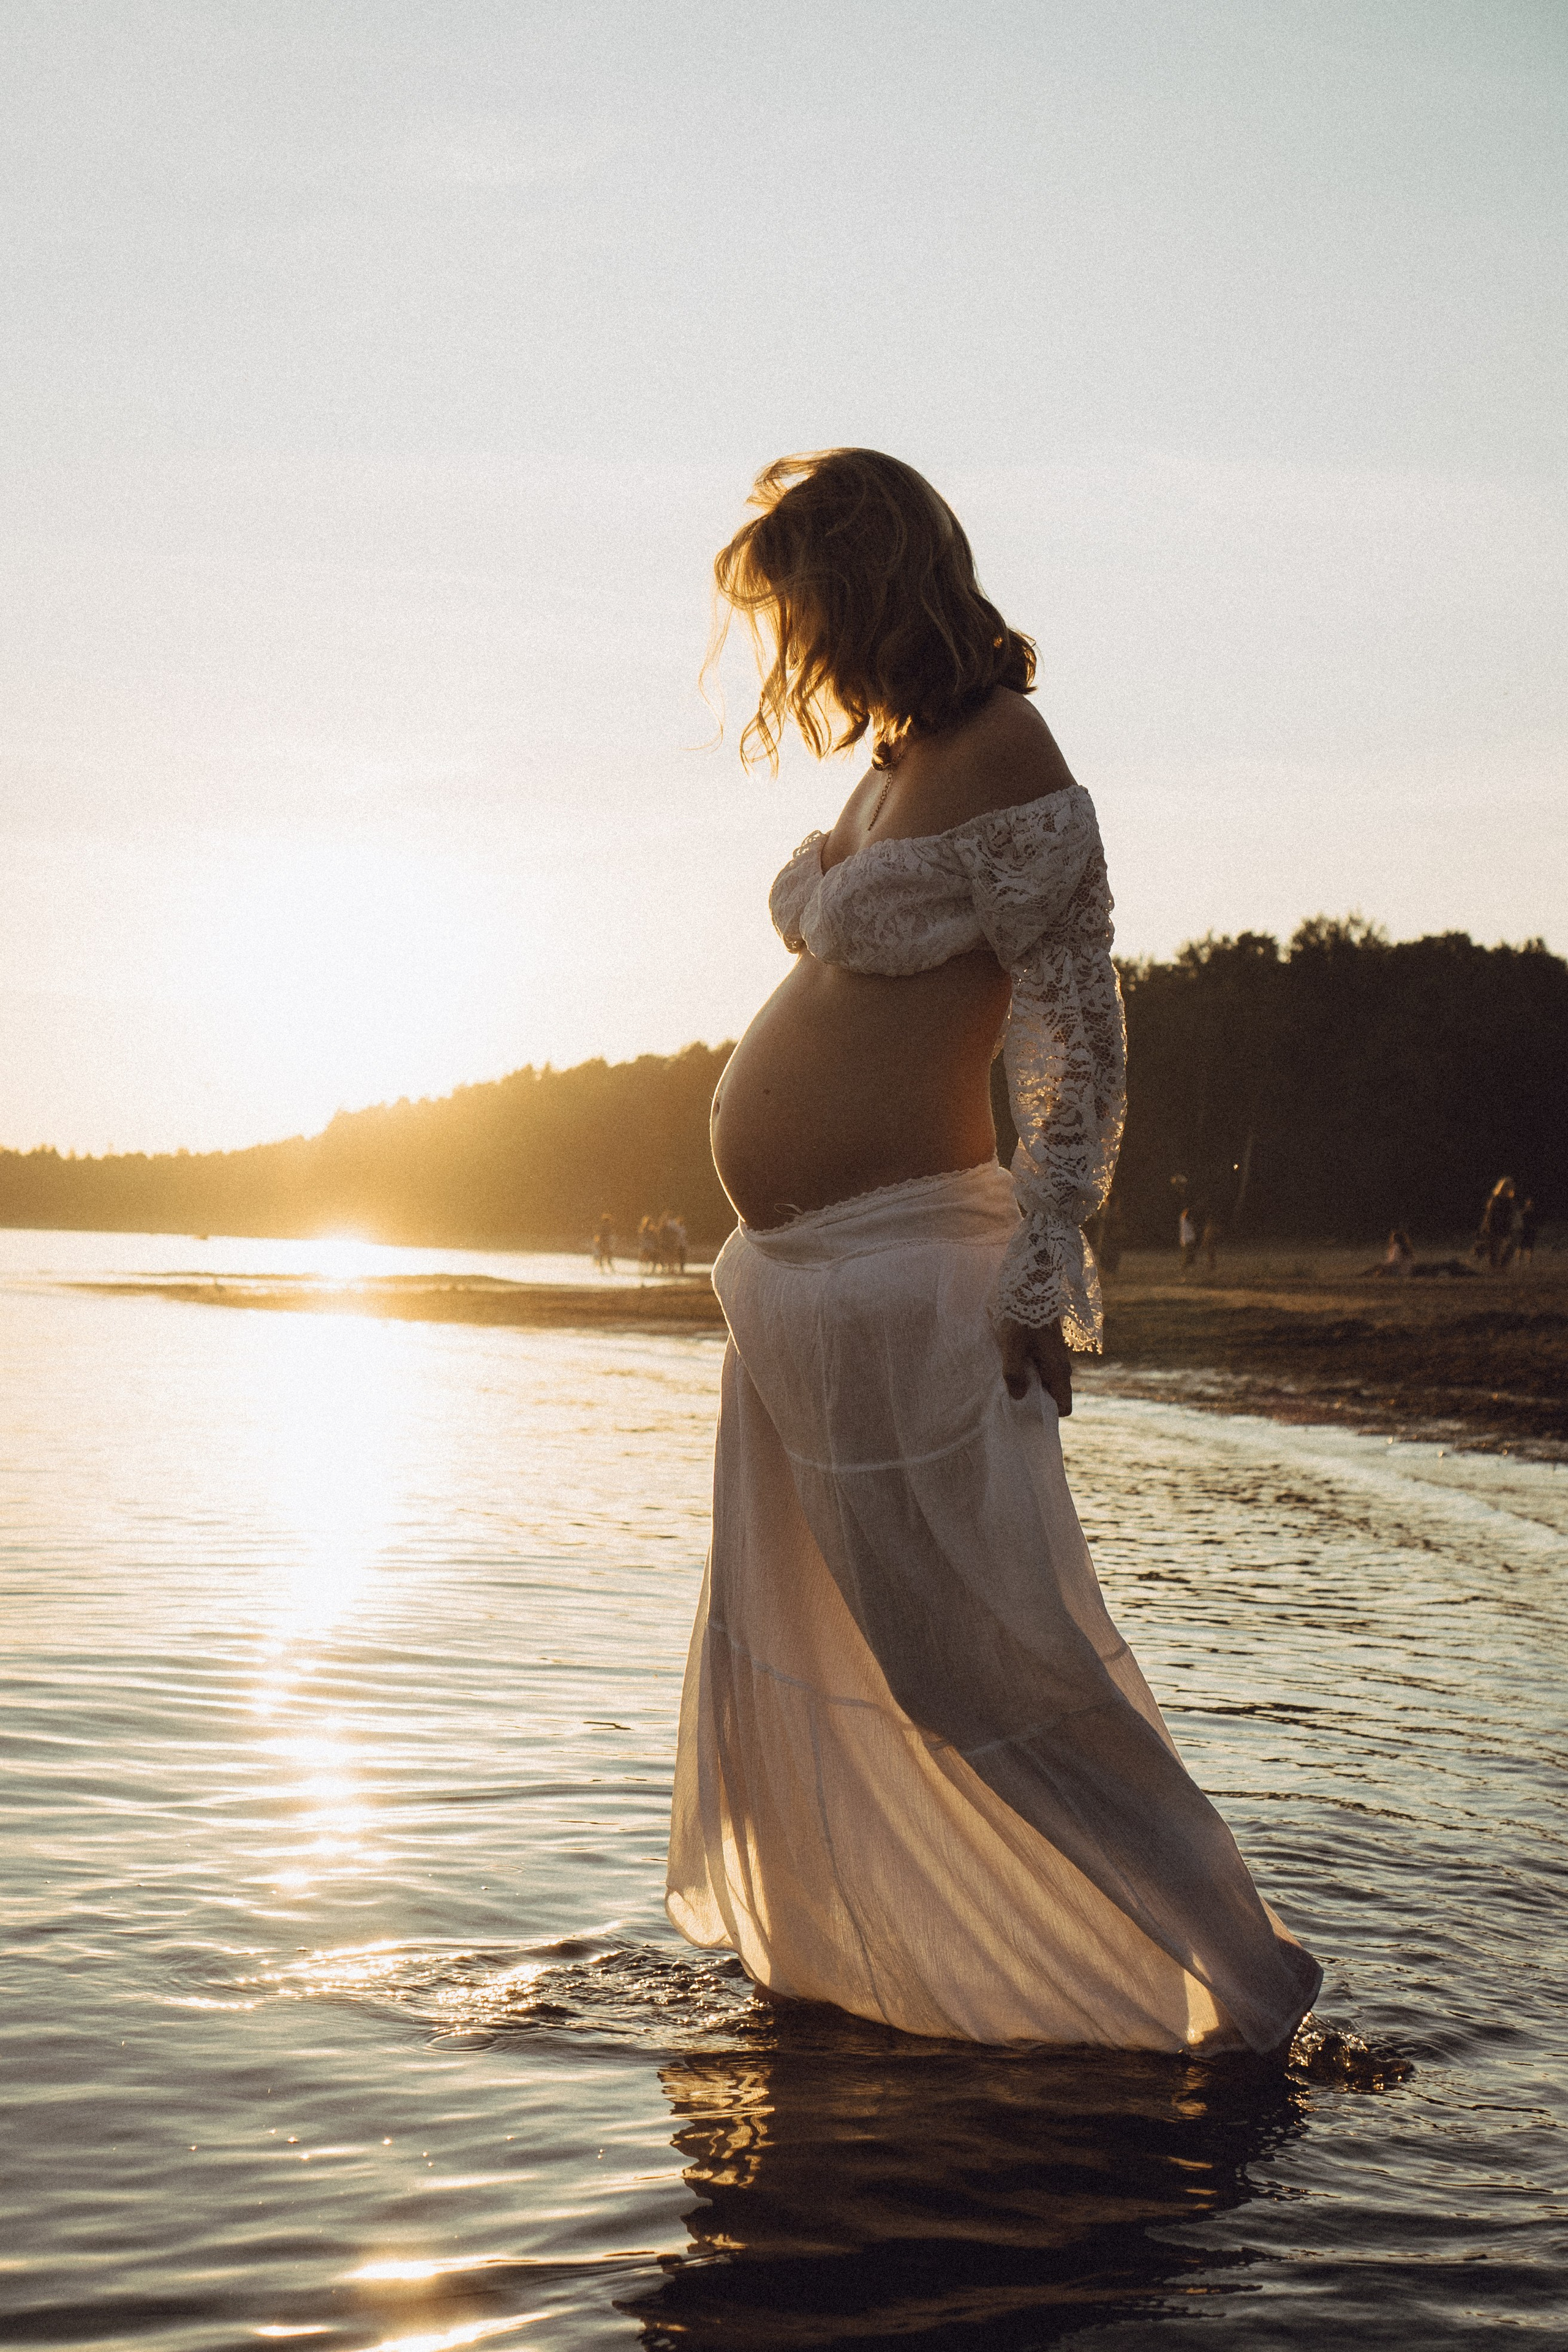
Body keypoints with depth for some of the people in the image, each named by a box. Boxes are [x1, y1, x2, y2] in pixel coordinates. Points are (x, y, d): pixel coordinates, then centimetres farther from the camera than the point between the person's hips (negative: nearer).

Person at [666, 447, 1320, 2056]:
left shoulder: (1007, 772, -14)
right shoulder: (893, 767, 13)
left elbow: (1078, 1052, -15)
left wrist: (1037, 1279, -18)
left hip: (898, 1278, -10)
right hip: (795, 1271, 10)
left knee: (982, 1656, -3)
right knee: (778, 1655, 18)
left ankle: (1228, 1977, 9)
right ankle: (844, 1975, 34)